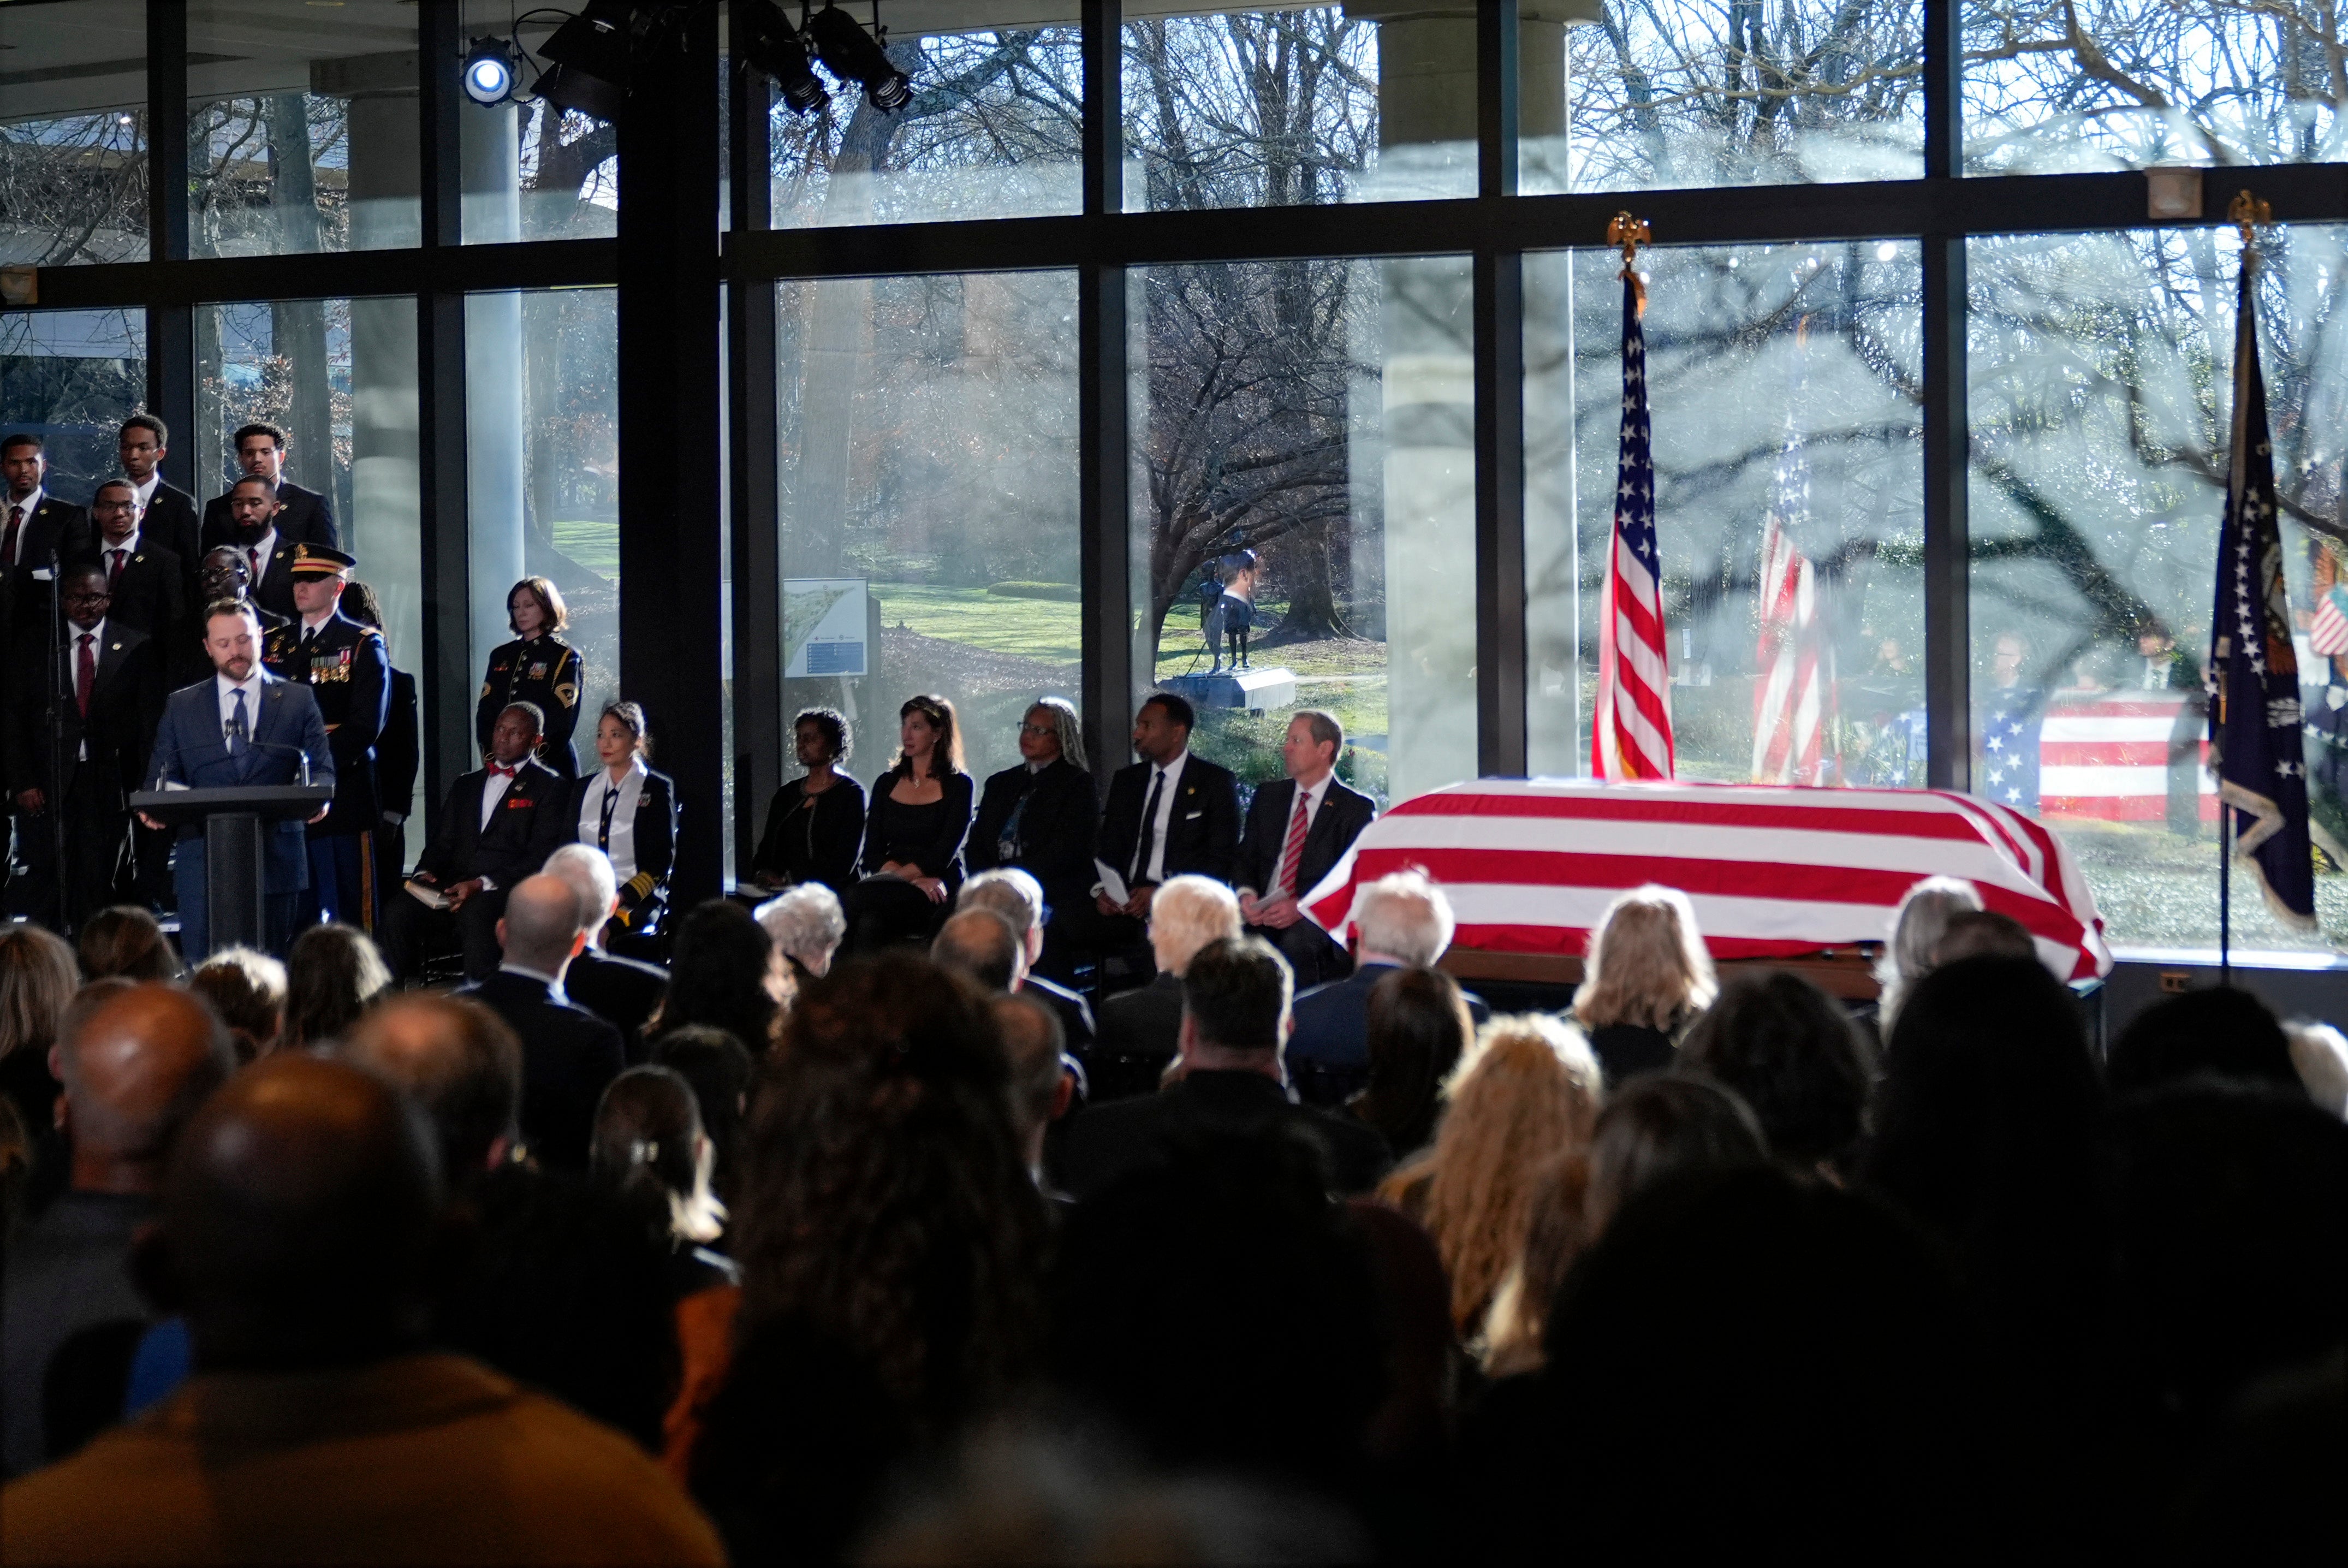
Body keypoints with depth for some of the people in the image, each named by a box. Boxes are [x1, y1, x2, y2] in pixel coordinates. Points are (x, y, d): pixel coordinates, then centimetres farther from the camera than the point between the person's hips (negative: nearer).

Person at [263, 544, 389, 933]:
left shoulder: (364, 645, 2)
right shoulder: (272, 644, 17)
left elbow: (366, 725, -8)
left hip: (341, 797, -4)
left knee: (350, 914, -3)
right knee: (291, 919, 3)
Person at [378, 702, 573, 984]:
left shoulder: (550, 788, 6)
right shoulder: (466, 786, 28)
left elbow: (540, 855, -4)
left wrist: (482, 885, -16)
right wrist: (425, 872, -1)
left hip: (503, 890, -5)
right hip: (453, 887, 5)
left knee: (476, 915, -39)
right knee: (398, 913, -24)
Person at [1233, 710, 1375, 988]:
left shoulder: (1356, 809, 4)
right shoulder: (1268, 797, 20)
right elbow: (1246, 858, 18)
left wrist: (1302, 908, -18)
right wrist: (1246, 894, -6)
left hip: (1318, 922, -3)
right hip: (1261, 919, 3)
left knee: (1296, 942, -38)